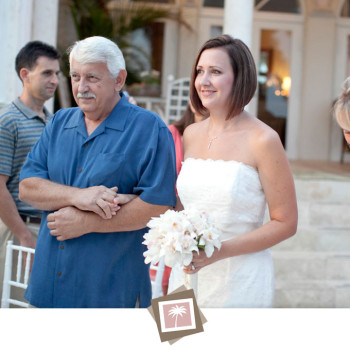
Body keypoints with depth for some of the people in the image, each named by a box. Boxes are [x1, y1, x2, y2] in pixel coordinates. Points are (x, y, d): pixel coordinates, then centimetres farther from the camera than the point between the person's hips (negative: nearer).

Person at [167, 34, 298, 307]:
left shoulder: (262, 140, -11)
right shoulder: (191, 134, 7)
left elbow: (285, 223, -10)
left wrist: (221, 251, -19)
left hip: (240, 281, -5)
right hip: (187, 274, 5)